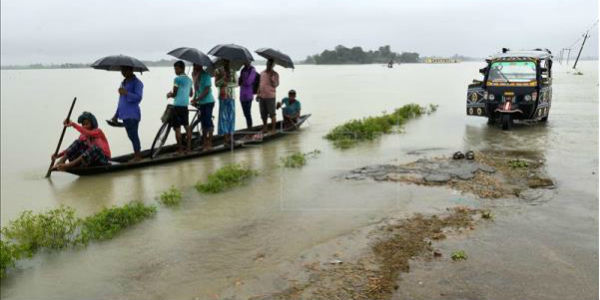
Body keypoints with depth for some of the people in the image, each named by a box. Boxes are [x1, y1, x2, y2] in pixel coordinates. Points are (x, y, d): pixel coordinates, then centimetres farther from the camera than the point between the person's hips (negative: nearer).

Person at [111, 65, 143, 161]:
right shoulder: (123, 82, 19)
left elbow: (138, 98, -18)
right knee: (131, 135, 11)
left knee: (133, 135, -8)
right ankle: (136, 155, 17)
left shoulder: (137, 83, -7)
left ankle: (137, 155, -1)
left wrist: (126, 93, -28)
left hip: (132, 115, -8)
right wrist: (116, 115, 24)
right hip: (125, 114, 8)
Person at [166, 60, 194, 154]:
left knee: (177, 128, -1)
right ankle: (188, 147, 15)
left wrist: (169, 95, 9)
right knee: (187, 126, 12)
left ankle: (180, 149, 1)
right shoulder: (189, 79, 12)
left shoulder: (177, 79, -11)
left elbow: (174, 94, -11)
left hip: (177, 105, -7)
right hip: (185, 105, 7)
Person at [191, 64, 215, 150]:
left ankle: (209, 142, 3)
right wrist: (195, 99, 7)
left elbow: (207, 90, -20)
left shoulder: (205, 75, -16)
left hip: (208, 102, -7)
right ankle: (204, 142, 19)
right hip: (200, 102, 7)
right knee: (203, 121, 11)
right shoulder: (193, 74, 7)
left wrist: (197, 99, -23)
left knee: (208, 121, -5)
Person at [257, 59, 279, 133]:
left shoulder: (275, 74, -3)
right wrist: (258, 94, 13)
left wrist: (271, 78, -24)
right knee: (263, 114, 11)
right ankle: (265, 127, 23)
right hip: (262, 96, 5)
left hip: (270, 97, -5)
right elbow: (259, 84, 17)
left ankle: (273, 128, 7)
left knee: (272, 114, -1)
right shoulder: (262, 73, 13)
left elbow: (275, 85, -11)